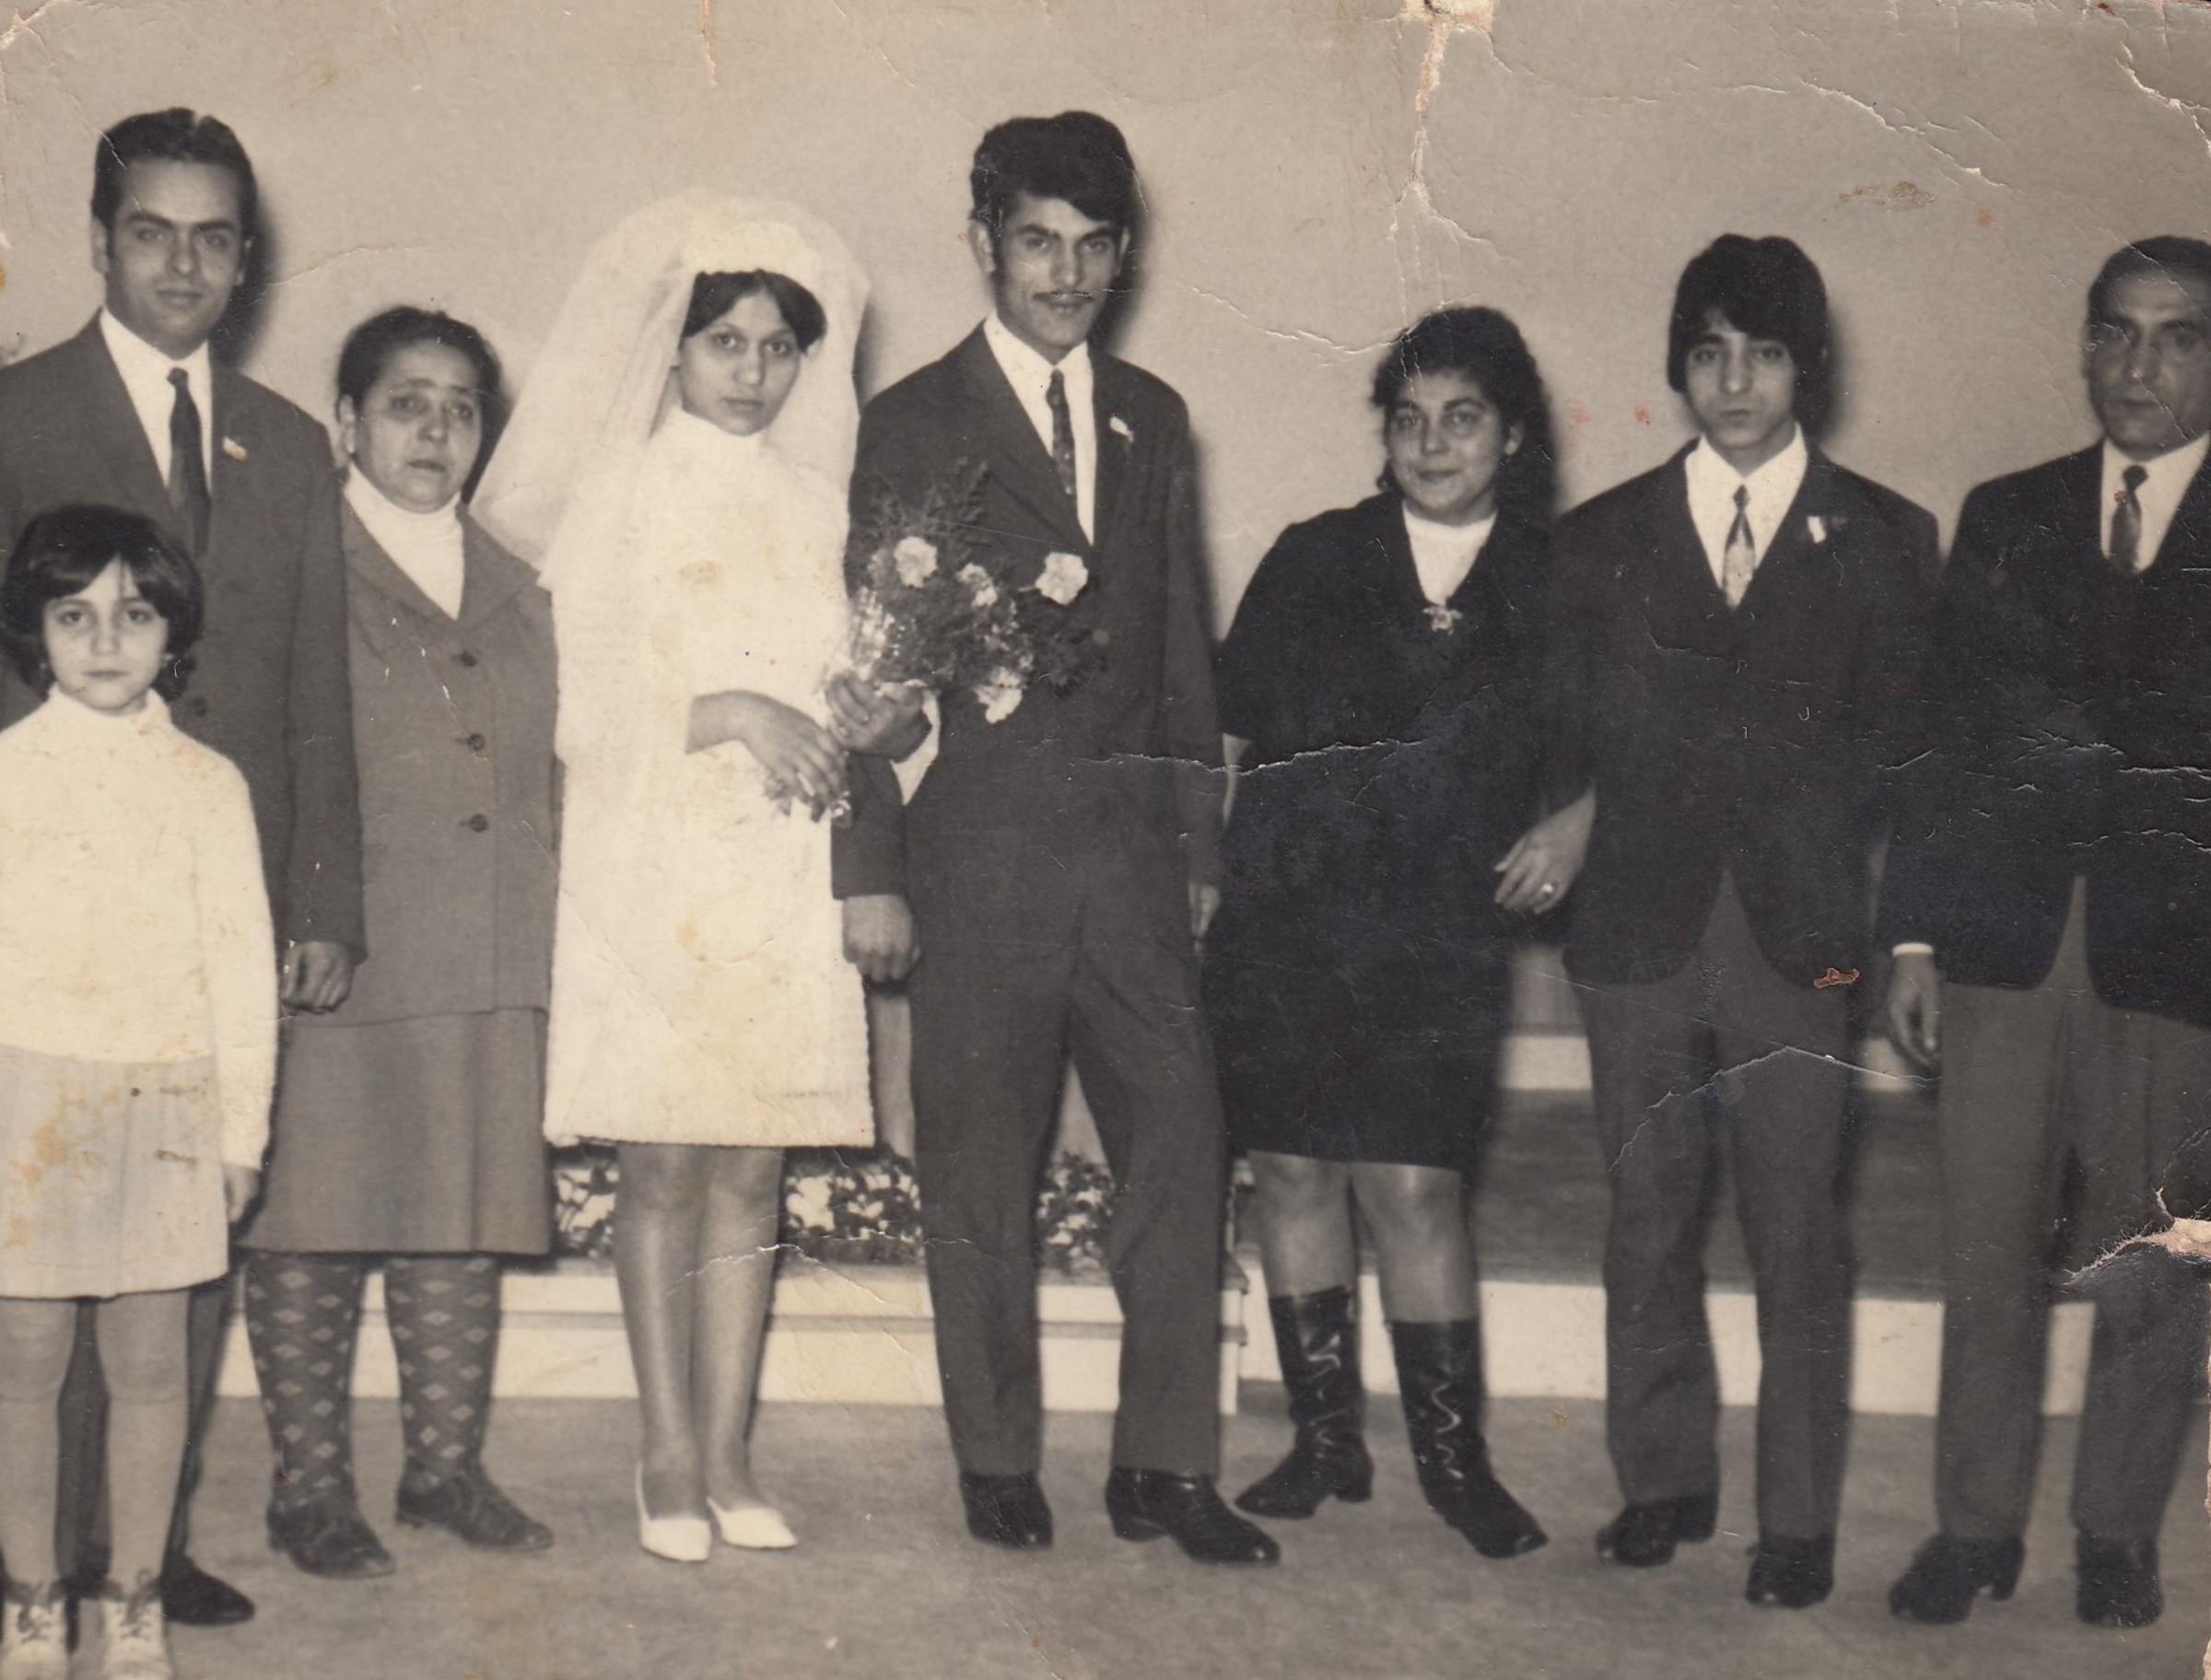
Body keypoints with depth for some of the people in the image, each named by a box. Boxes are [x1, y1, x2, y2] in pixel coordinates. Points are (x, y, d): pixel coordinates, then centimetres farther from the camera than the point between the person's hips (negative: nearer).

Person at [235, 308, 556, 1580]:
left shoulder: (515, 588, 18)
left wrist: (545, 931, 12)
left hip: (491, 971, 5)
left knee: (468, 1223, 9)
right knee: (315, 1229, 0)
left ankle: (449, 1467, 21)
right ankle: (312, 1485, 11)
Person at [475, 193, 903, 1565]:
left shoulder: (816, 502, 14)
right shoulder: (616, 495, 3)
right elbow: (594, 702, -5)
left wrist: (838, 740, -3)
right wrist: (731, 712, -17)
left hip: (785, 872, 3)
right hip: (655, 868, -3)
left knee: (755, 1165, 3)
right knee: (662, 1164, -2)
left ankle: (727, 1453, 11)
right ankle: (670, 1455, 7)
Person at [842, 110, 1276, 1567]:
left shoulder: (1151, 419, 15)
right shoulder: (912, 426, 3)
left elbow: (1183, 642, 16)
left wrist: (1200, 841, 11)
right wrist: (871, 874, -2)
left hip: (1132, 837, 3)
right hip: (981, 845, -3)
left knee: (1180, 1137, -1)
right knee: (981, 1171, 3)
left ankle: (1166, 1465, 8)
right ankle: (999, 1467, 16)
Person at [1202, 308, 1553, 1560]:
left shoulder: (1556, 584, 6)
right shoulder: (1312, 562, 9)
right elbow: (1228, 731, 10)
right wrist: (1203, 863, 2)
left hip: (1442, 933, -2)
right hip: (1282, 915, 2)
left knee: (1418, 1185, -6)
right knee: (1293, 1169, 5)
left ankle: (1454, 1455, 9)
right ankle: (1326, 1439, 18)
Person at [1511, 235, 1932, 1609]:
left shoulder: (1882, 540, 8)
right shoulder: (1602, 540, 13)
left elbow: (1895, 748, 4)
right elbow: (1572, 732, 13)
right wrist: (1577, 822, -8)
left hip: (1799, 930, -2)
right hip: (1642, 928, 2)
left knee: (1799, 1235, -1)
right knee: (1649, 1225, 7)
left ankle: (1800, 1520, 10)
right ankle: (1665, 1481, 22)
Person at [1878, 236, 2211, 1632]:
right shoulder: (2004, 519, 13)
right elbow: (1945, 737, 10)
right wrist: (1912, 936, 5)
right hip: (2004, 943, 2)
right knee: (1989, 1261, 5)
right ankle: (1976, 1527, 18)